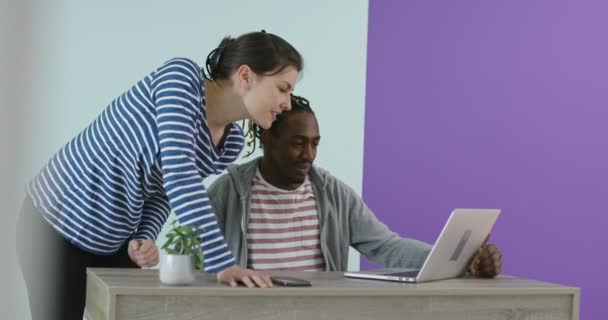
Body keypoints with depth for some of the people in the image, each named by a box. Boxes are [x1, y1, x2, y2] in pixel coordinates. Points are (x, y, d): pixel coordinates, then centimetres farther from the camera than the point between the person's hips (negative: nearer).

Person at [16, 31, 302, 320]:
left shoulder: (231, 143, -4)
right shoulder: (181, 76, -25)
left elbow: (164, 192, 6)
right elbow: (178, 174, -37)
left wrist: (144, 239, -14)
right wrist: (222, 263, -42)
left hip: (117, 239, 7)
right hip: (59, 222, -7)